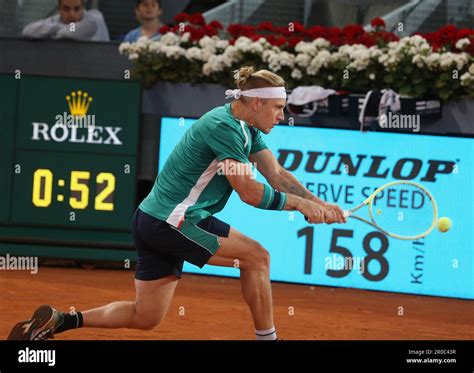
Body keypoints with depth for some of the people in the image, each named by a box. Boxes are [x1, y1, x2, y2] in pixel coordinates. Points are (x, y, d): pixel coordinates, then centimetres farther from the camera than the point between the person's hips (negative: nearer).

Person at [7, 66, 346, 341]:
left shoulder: (247, 129, 11)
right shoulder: (223, 126, -20)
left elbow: (276, 174, 10)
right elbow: (250, 192, -21)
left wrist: (319, 205, -1)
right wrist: (299, 204, -12)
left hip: (156, 222, 10)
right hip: (171, 221, -10)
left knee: (145, 317, 14)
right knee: (256, 256, -9)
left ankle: (57, 320, 15)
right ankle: (266, 337, -1)